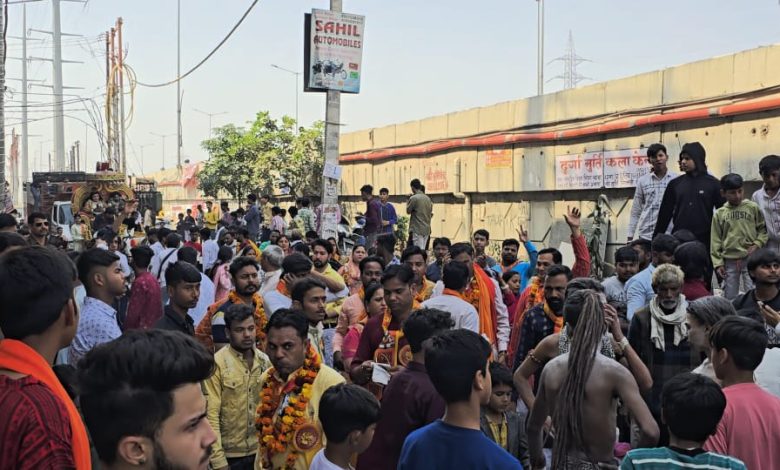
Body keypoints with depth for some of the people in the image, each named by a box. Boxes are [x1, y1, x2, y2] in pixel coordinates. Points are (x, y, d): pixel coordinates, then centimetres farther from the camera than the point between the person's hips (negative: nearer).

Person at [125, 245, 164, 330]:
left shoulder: (140, 282, -16)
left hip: (142, 329, -8)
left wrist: (127, 331, -8)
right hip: (155, 326, 8)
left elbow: (133, 313, -16)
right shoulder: (153, 279, 9)